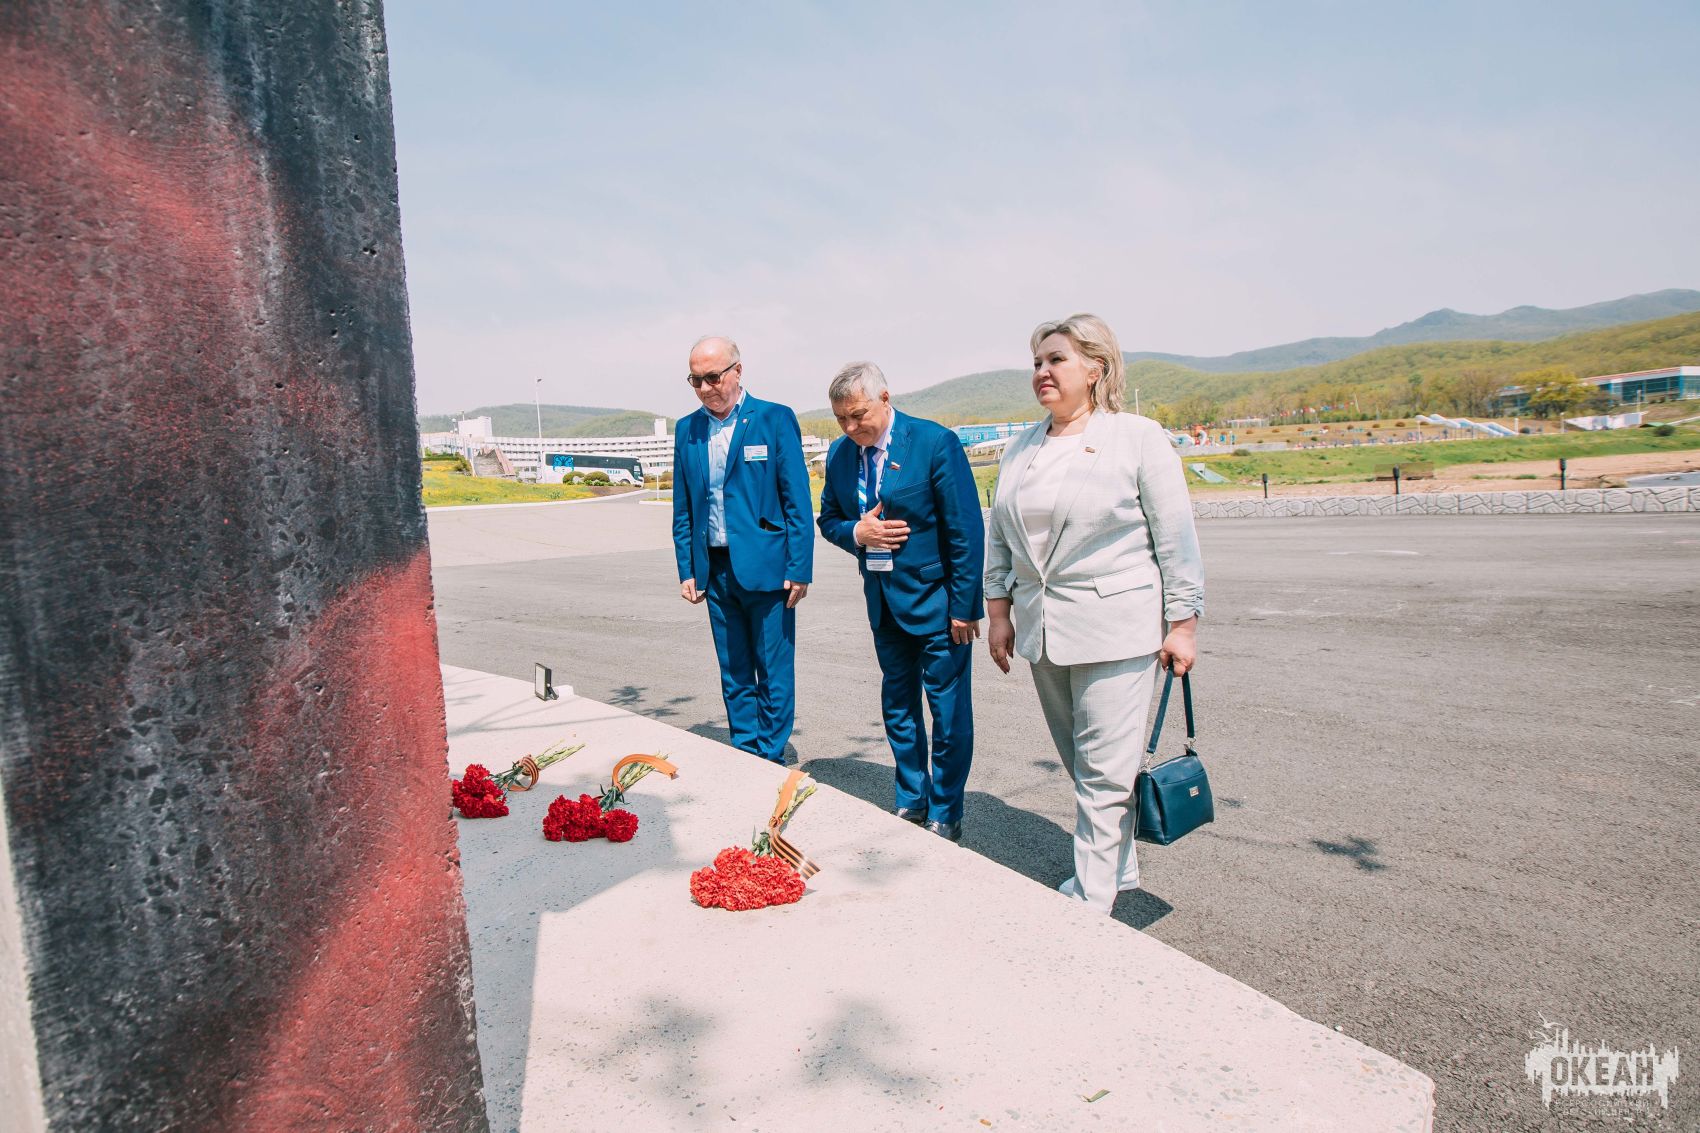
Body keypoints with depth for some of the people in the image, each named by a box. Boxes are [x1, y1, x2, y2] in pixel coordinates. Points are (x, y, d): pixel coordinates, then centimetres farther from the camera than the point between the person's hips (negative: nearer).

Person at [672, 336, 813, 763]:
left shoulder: (775, 419, -4)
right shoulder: (687, 430, 10)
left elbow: (797, 502, -6)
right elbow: (682, 510, 13)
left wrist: (799, 569, -11)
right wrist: (687, 570, 7)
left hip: (765, 568, -4)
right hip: (715, 571, 4)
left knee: (774, 675, 3)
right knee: (734, 676, 13)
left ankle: (771, 760, 16)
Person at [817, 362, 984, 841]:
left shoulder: (935, 442, -15)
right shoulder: (839, 454, 2)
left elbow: (966, 529, -14)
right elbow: (829, 518, 13)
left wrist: (963, 606, -14)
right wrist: (855, 532, -11)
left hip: (936, 599, -6)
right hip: (884, 603, 6)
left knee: (949, 712, 3)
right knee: (897, 707, 16)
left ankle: (944, 816, 18)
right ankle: (912, 802, 32)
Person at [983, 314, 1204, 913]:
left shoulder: (1138, 437, -4)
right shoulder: (1020, 450, 11)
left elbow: (1176, 538, -4)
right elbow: (998, 535, 16)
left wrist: (1182, 624, -5)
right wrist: (999, 610, 11)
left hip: (1116, 627, -5)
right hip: (1042, 630, 6)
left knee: (1104, 772, -3)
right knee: (1081, 766, 15)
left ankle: (1089, 899, 7)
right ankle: (1116, 870, 32)